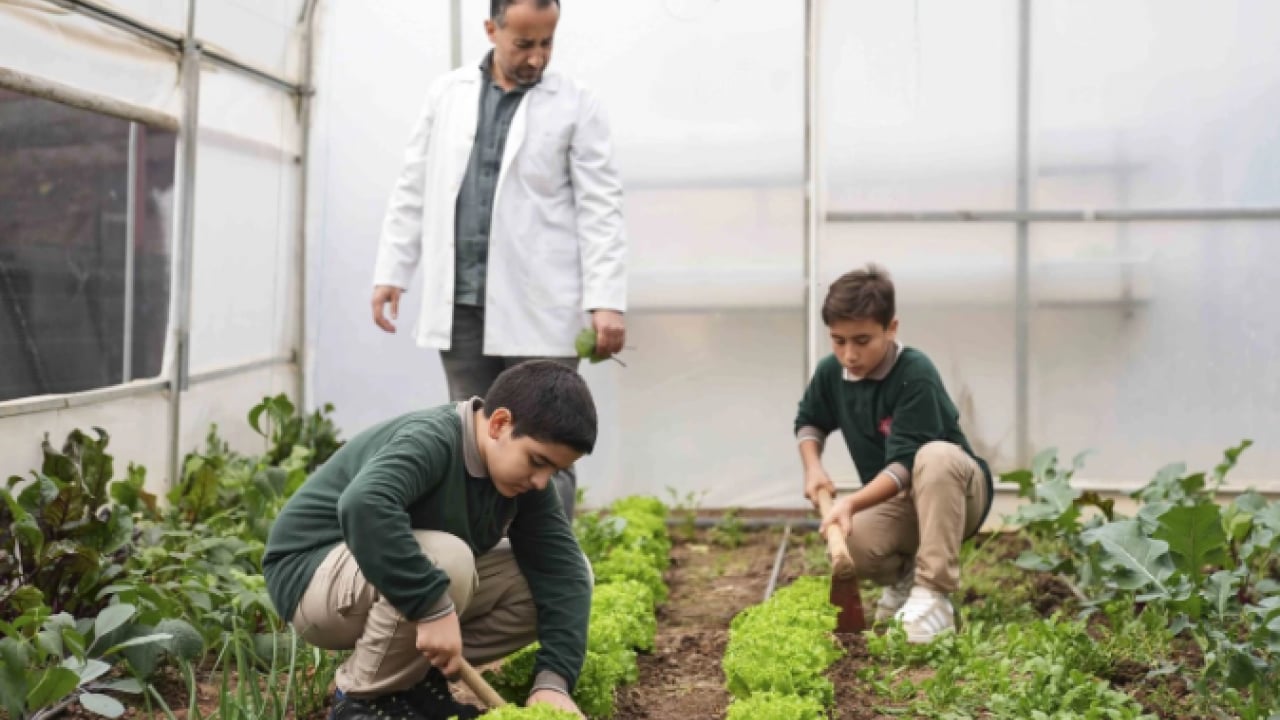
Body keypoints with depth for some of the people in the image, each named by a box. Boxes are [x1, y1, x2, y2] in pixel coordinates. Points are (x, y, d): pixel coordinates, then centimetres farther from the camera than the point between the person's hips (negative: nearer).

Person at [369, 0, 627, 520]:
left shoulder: (576, 106, 1)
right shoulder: (447, 94, 11)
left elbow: (600, 210, -4)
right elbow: (414, 190, 14)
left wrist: (607, 300, -14)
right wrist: (391, 272, 8)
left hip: (537, 307, -3)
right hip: (460, 302, 3)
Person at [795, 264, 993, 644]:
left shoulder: (915, 374, -25)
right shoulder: (831, 372, -5)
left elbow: (907, 464, -30)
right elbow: (808, 421, 16)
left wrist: (852, 502, -43)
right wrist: (813, 467, -4)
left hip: (958, 495, -4)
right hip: (893, 502, 4)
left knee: (936, 456, -41)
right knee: (845, 544, -31)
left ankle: (932, 595, -34)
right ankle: (904, 574, 6)